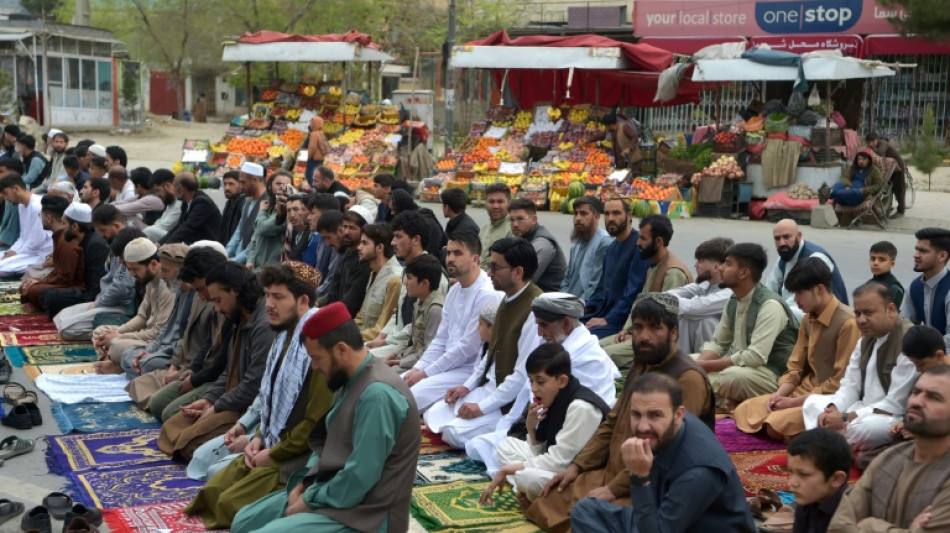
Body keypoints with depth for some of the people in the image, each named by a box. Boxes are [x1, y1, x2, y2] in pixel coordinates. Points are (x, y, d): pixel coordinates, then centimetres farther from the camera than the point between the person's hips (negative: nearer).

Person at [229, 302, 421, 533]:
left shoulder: (376, 394, -24)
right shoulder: (351, 381, 8)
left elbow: (358, 481, -25)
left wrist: (309, 501, -12)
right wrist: (304, 483, 3)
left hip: (363, 514, -10)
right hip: (331, 493, 10)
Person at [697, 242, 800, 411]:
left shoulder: (770, 305, -22)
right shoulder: (733, 301, 5)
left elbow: (755, 356, -30)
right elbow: (717, 342, 12)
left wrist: (706, 366, -24)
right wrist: (700, 364, -10)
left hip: (776, 376, -9)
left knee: (733, 376, -37)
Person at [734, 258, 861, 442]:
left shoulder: (848, 323, -19)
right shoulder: (808, 319, 9)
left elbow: (841, 383, -19)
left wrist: (794, 402, -17)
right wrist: (779, 394, -7)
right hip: (803, 391, 9)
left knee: (776, 423, -28)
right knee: (743, 411, 1)